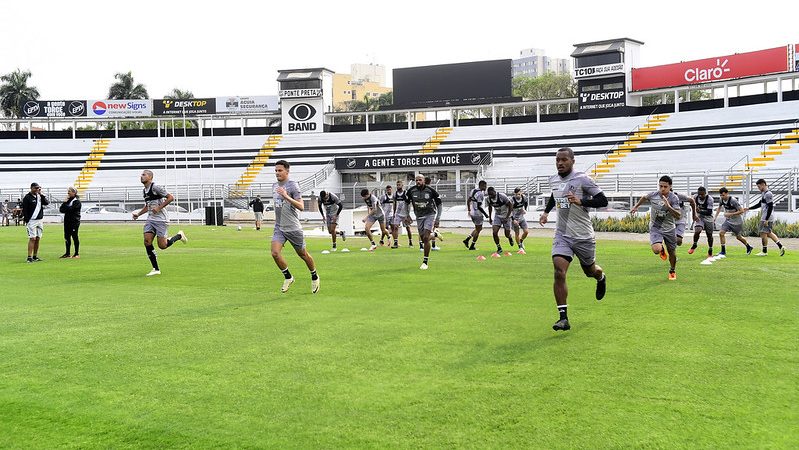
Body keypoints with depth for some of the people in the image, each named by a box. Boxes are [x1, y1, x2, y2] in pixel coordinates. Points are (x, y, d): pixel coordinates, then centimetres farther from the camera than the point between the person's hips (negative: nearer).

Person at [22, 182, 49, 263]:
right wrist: (26, 219, -14)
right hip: (32, 221, -6)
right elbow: (24, 209, -8)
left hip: (39, 220, 6)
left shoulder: (40, 196, 13)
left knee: (38, 238, 8)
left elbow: (47, 203, 1)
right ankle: (29, 257, -11)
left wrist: (42, 195, -7)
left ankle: (35, 256, 15)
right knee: (32, 238, -11)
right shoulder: (27, 197, -6)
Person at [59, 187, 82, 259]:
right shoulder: (68, 200, 15)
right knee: (67, 237, 7)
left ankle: (77, 253, 3)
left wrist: (64, 203, -5)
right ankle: (67, 253, 14)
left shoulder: (77, 201, -6)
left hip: (74, 221, -7)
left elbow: (70, 209, -19)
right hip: (67, 221, 7)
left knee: (74, 237, -3)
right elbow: (61, 209, 10)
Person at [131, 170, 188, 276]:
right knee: (147, 241, -8)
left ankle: (179, 236, 20)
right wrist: (138, 214, 16)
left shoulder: (155, 187, -11)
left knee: (162, 246, -9)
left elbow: (170, 197, -14)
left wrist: (159, 208, -18)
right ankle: (156, 269, -1)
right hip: (150, 219, 8)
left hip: (160, 220, -8)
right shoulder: (144, 191, 15)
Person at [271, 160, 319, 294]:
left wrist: (286, 196, -30)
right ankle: (288, 277, 7)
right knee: (275, 253, -15)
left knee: (303, 254, 8)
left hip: (293, 228, -5)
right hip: (279, 228, 5)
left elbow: (301, 206, -20)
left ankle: (314, 277, 33)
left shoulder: (293, 185, -11)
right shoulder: (274, 186, 11)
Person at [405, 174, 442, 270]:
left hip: (430, 215, -4)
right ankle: (434, 235, 41)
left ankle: (425, 262, -7)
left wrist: (437, 219, -7)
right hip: (419, 217, 4)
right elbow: (407, 203, 10)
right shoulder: (411, 191, -7)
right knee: (423, 239, 6)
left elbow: (439, 204, -4)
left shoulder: (430, 191, -14)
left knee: (426, 238, -16)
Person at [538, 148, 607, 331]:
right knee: (559, 273, -16)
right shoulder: (553, 180, 5)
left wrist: (580, 201, -27)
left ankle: (601, 278, 57)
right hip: (562, 235, 3)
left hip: (583, 235, -3)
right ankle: (563, 318, -13)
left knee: (590, 270, 16)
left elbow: (603, 201, -15)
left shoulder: (582, 179, -13)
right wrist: (546, 212, 18)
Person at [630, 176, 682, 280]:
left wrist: (668, 207, -39)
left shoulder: (674, 198, -17)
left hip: (669, 229, 0)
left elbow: (678, 216, -25)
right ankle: (662, 249, 16)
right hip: (655, 228, 0)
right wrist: (636, 206, 22)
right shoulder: (653, 195, -13)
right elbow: (644, 198, 13)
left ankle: (672, 271, 42)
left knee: (672, 252, 13)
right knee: (656, 250, -25)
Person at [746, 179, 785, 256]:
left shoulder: (768, 194, -16)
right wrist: (749, 208, 22)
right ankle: (781, 246, 12)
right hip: (764, 218, 10)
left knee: (763, 233, -3)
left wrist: (766, 220, -21)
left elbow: (770, 207, -19)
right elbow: (760, 204, 27)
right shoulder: (763, 194, 15)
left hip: (767, 218, -10)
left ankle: (764, 251, 4)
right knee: (769, 233, 13)